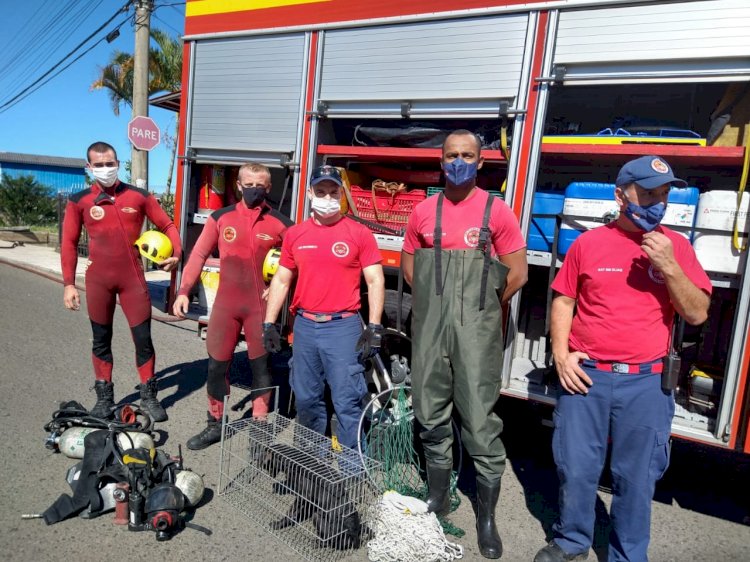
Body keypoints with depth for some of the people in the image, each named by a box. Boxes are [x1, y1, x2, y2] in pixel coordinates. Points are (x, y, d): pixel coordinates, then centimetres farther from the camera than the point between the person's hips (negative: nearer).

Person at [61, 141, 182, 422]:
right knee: (101, 339, 11)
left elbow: (167, 225, 7)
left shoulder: (139, 196, 0)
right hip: (98, 280, 1)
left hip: (133, 278, 0)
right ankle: (104, 397, 25)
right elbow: (69, 243, 3)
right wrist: (69, 284, 0)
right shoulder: (79, 200, 0)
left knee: (143, 338, 1)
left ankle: (148, 397, 14)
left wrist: (176, 253, -11)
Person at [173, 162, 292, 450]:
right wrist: (183, 291, -1)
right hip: (225, 304, 2)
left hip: (261, 306, -2)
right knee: (217, 365, 9)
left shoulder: (279, 223, -3)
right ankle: (215, 424, 26)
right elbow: (198, 255, 5)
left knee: (261, 365, 8)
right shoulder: (220, 218, 2)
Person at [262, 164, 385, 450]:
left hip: (343, 327, -4)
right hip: (304, 326, 4)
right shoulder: (294, 234, 9)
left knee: (347, 402, -3)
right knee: (306, 399, 15)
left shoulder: (359, 233, -2)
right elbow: (281, 280, 14)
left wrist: (374, 327, -9)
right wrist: (269, 323, 9)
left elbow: (375, 281, -2)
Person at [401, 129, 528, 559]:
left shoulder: (497, 211, -3)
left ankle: (487, 517, 16)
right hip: (430, 328, 4)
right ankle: (438, 496, 33)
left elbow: (517, 273, 0)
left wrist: (482, 308, 8)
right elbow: (409, 265, 16)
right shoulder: (424, 211, 7)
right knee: (432, 415, 14)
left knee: (481, 421, -1)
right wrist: (435, 301, 11)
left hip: (476, 331, -3)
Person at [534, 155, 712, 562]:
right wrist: (561, 355, -5)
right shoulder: (589, 242, 1)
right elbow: (563, 301, 6)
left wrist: (669, 266, -16)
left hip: (646, 382, 1)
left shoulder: (676, 246, 2)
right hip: (585, 375, 0)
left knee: (636, 478, 13)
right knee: (575, 469, 11)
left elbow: (697, 313, -2)